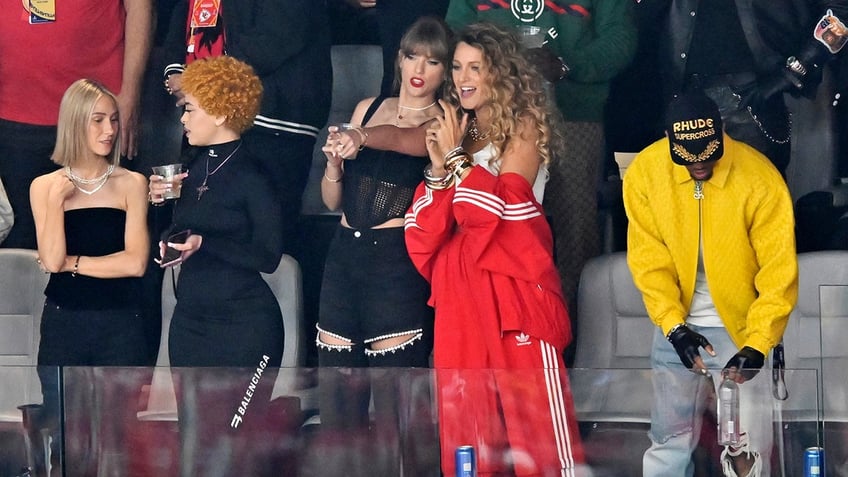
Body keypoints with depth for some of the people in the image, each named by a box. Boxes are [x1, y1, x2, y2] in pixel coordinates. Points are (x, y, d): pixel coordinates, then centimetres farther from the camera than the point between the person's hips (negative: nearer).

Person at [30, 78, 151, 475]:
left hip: (121, 325, 0)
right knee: (63, 444, 3)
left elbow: (136, 262, -8)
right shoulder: (45, 186, 3)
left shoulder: (131, 184, 2)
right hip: (63, 323, 0)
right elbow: (52, 261, -9)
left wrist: (72, 262, -8)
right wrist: (57, 199, -13)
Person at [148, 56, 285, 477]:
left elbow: (268, 256, -15)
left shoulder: (251, 177, -11)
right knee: (193, 438, 9)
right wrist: (160, 202, 1)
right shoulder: (194, 169, 11)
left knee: (235, 442, -6)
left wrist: (204, 244, -23)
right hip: (191, 318, 8)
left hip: (243, 325, -8)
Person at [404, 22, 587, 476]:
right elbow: (426, 226, 11)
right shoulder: (456, 129, 16)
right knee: (466, 409, 3)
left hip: (512, 278, -5)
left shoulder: (524, 125, 1)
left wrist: (457, 157, -5)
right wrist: (439, 168, -4)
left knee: (532, 402, -9)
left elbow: (505, 203, -11)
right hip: (461, 286, 6)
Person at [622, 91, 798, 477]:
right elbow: (649, 260, -7)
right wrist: (673, 327, -18)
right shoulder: (644, 173, -12)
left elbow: (779, 272, -16)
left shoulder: (761, 179, -19)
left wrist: (758, 345, -23)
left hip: (742, 328, -2)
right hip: (677, 327, 2)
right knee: (669, 443, 8)